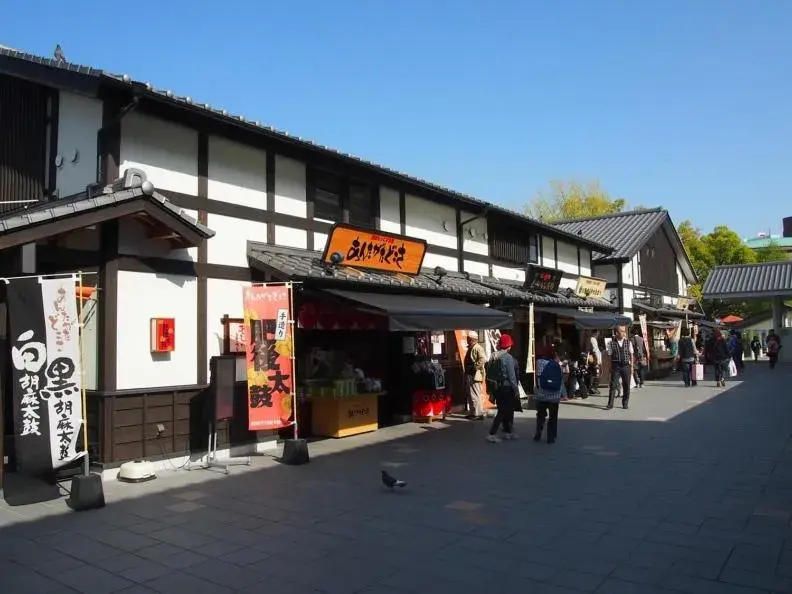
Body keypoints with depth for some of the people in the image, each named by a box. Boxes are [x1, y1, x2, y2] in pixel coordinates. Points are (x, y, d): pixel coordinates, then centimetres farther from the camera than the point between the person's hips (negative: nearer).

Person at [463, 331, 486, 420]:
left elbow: (483, 359, -29)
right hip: (469, 375, 10)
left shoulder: (478, 348, -15)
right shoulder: (470, 348, 16)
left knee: (475, 395, -8)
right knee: (470, 395, 16)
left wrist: (474, 367, -25)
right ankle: (472, 413, 25)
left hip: (475, 376, -10)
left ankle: (479, 414, -2)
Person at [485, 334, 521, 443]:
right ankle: (492, 434, -8)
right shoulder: (508, 357, -15)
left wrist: (490, 389, 15)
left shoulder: (493, 357, 6)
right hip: (506, 388, -8)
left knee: (507, 410, 19)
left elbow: (489, 374, 9)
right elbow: (512, 376, -16)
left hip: (496, 388, 8)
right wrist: (516, 389, -10)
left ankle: (508, 432, 29)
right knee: (503, 411, -3)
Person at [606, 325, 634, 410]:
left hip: (626, 366, 2)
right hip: (616, 366, -2)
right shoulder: (612, 343, -1)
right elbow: (610, 356, 1)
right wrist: (610, 367, -1)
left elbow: (631, 355, 9)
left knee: (626, 385, 8)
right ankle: (610, 404, -2)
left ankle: (625, 403, 20)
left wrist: (631, 367, 5)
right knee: (613, 384, -5)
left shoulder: (628, 342, 5)